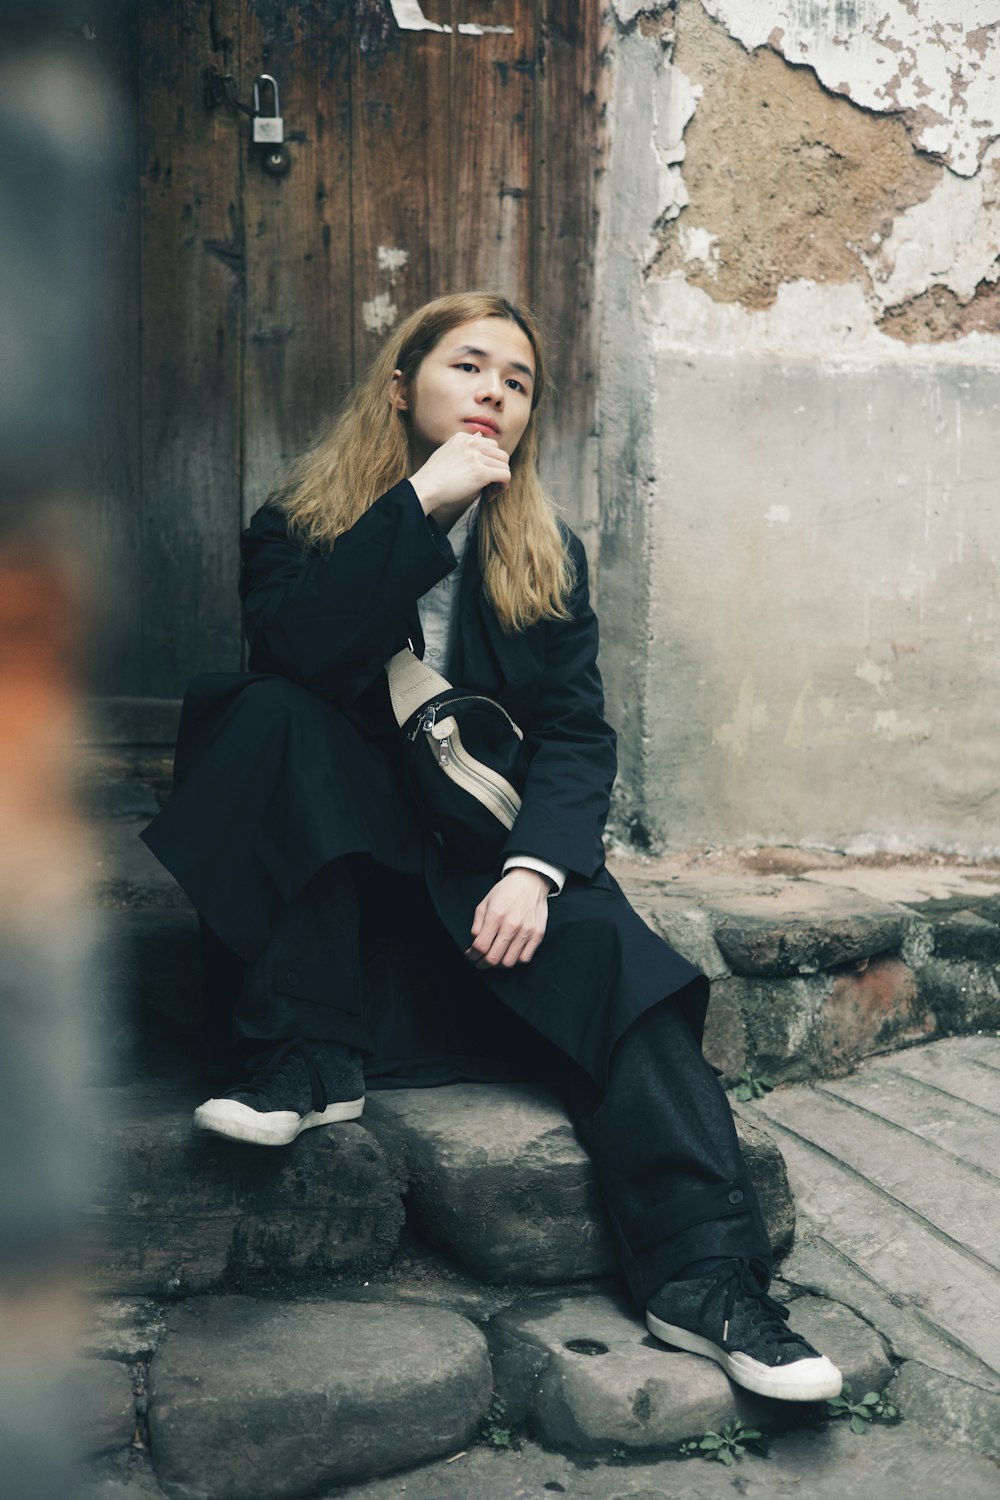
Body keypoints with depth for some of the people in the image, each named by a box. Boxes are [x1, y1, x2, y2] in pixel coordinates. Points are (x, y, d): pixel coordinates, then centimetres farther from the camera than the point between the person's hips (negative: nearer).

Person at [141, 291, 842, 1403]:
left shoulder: (547, 554, 6)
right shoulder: (300, 520, 1)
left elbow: (576, 732, -4)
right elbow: (292, 650, -22)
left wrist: (535, 866, -23)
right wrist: (420, 504, -23)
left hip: (488, 853, 2)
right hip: (331, 870, -1)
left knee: (605, 947, -27)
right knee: (275, 715, -28)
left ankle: (705, 1275, -32)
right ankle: (310, 1062, -28)